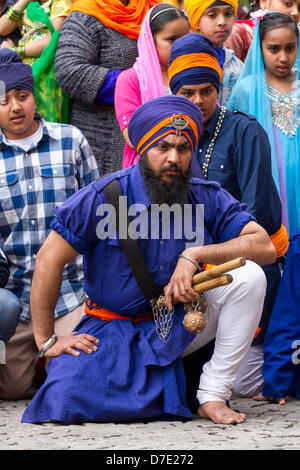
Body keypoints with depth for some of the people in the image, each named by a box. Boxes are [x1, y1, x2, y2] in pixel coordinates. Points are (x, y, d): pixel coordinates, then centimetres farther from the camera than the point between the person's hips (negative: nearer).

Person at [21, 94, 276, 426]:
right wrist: (46, 341, -11)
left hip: (179, 324, 2)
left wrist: (195, 254, -23)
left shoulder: (208, 199, -5)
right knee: (68, 400, -28)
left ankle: (212, 396, -12)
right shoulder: (104, 197, -13)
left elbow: (265, 247, -12)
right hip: (113, 328, -2)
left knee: (249, 275, -21)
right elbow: (49, 261, -11)